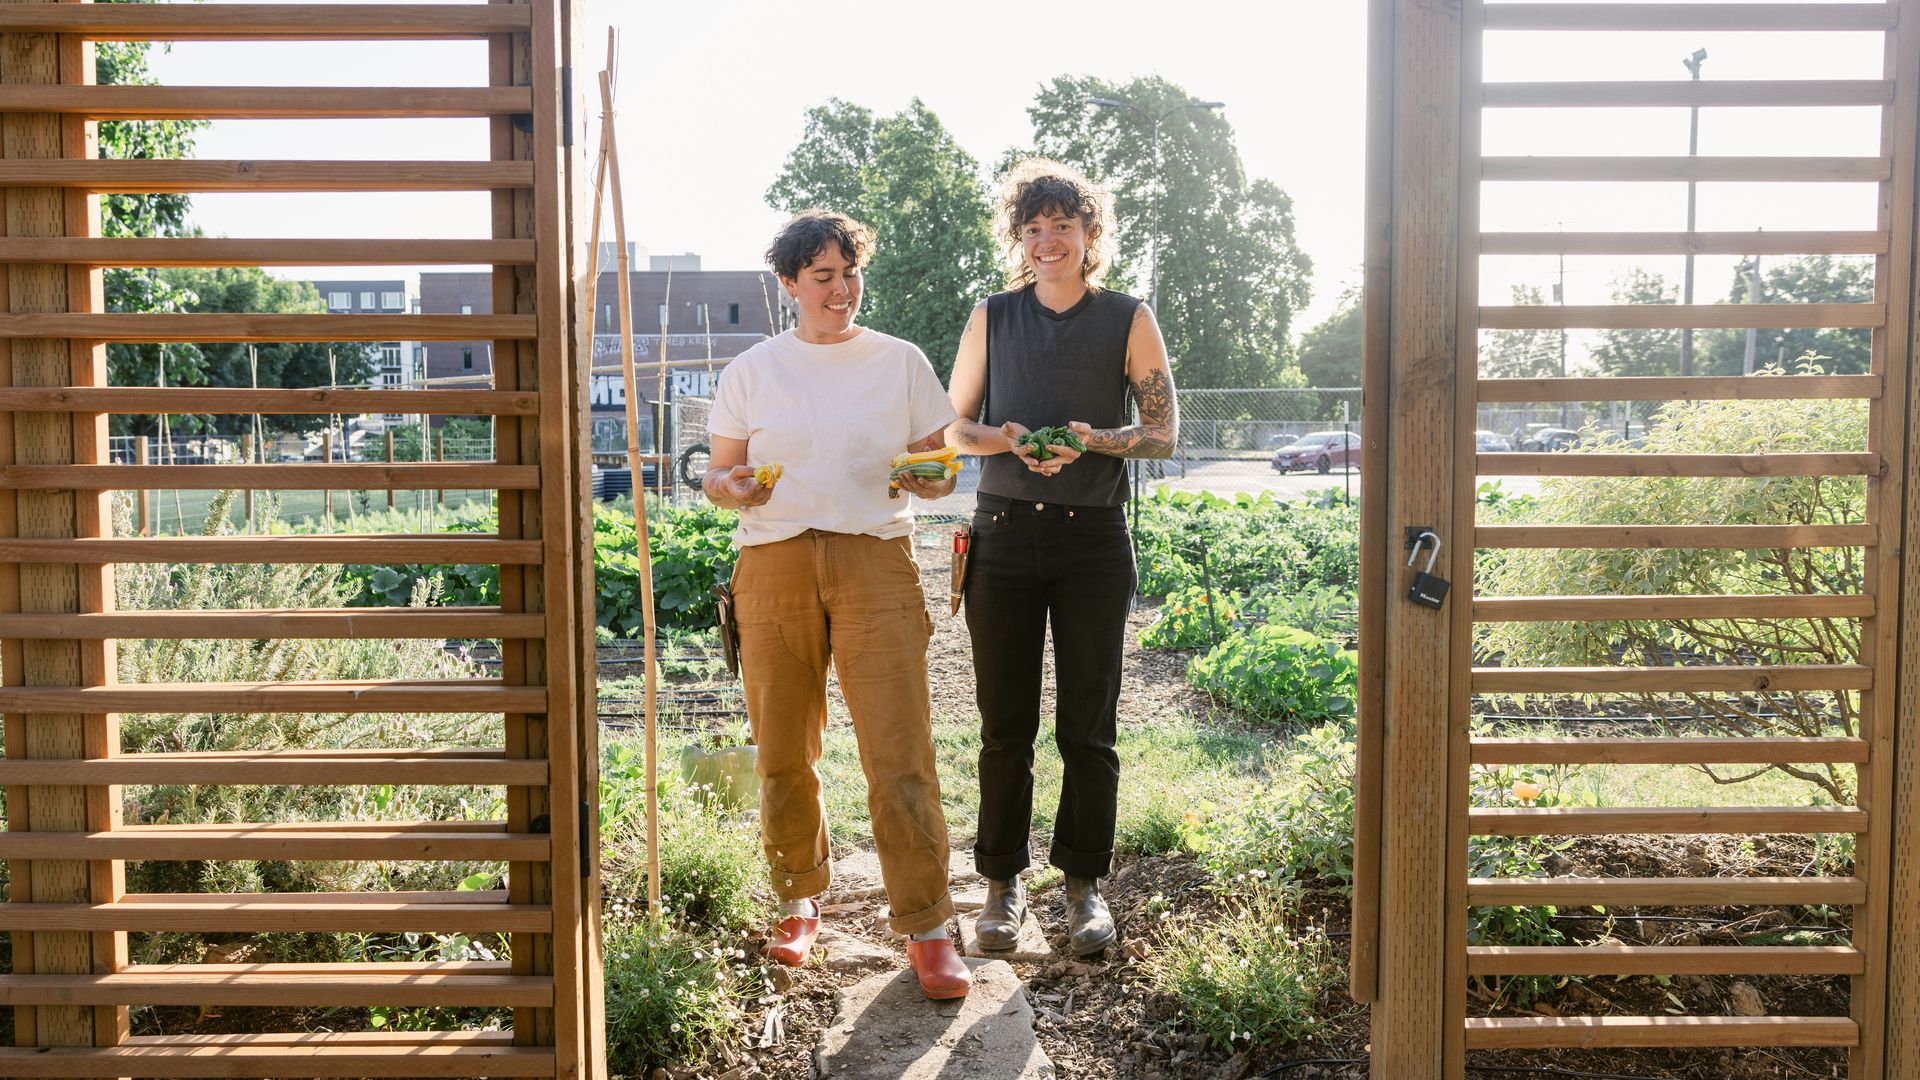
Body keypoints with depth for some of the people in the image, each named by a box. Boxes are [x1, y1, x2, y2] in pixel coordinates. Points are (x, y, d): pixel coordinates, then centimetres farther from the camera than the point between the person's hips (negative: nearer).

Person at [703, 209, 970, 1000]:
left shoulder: (901, 363, 12)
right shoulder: (751, 372, 13)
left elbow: (940, 469, 13)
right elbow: (718, 473, 13)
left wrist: (926, 479, -11)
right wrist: (732, 488, -11)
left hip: (876, 559, -1)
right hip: (774, 564, 2)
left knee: (899, 751, -9)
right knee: (783, 754, 5)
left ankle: (926, 928, 1)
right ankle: (799, 902, 25)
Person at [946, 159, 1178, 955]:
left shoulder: (1128, 319, 6)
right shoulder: (992, 318, 11)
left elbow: (1163, 432, 4)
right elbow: (952, 425, 12)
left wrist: (1092, 439, -15)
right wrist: (1009, 439, -9)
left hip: (1094, 537, -1)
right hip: (1005, 533, 1)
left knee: (1089, 723, 3)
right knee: (1005, 723, 4)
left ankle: (1085, 883, 15)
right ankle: (1002, 885, 15)